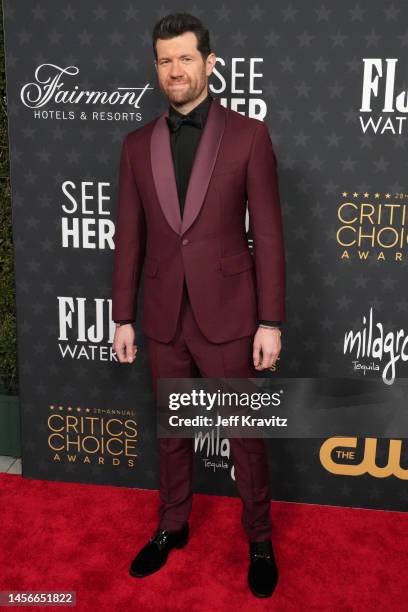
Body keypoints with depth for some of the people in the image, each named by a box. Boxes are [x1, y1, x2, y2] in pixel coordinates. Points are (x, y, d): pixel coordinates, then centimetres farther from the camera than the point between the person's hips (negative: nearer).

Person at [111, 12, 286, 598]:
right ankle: (172, 528, 39)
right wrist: (122, 317, 6)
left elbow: (268, 233, -5)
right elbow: (128, 237, 7)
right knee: (171, 430, 18)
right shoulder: (137, 144, 6)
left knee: (245, 434, 10)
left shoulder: (248, 135, -3)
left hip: (227, 315, -3)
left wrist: (271, 322, -8)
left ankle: (260, 541, 31)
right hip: (163, 318, 3)